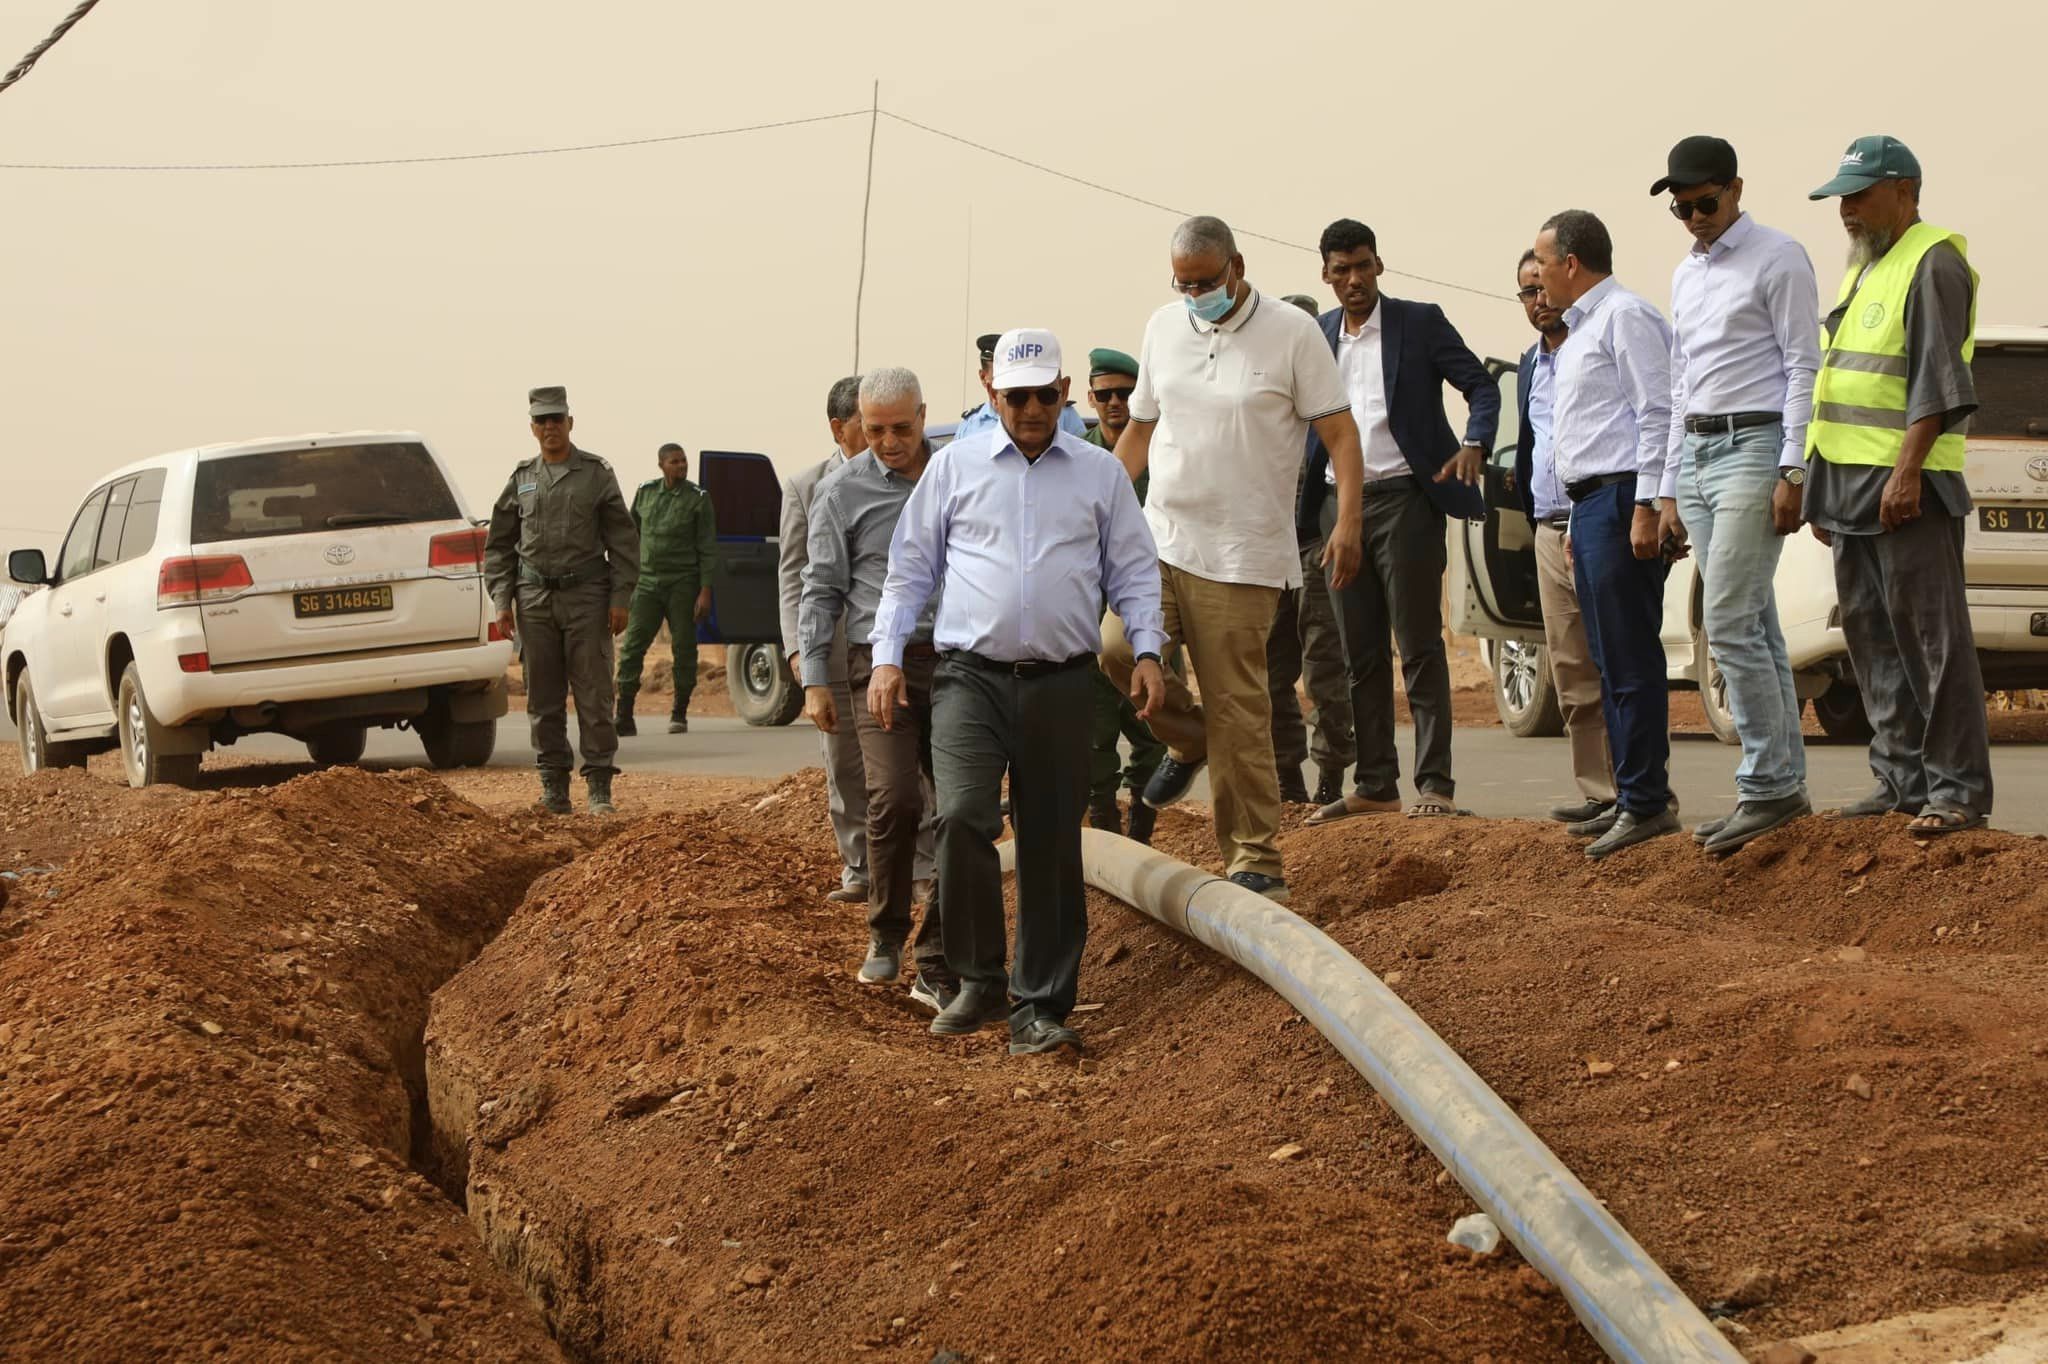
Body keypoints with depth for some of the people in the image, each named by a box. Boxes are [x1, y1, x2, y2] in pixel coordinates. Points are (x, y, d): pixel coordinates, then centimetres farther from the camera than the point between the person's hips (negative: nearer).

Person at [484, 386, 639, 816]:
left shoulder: (596, 474, 3)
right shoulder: (521, 478, 11)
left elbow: (623, 539, 1)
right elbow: (499, 543, 14)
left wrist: (620, 598, -6)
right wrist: (502, 600, 4)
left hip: (586, 594, -3)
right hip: (534, 598, 3)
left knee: (594, 693, -5)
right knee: (543, 698, 4)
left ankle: (599, 786, -2)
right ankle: (554, 788, 9)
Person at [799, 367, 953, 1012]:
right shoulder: (843, 491, 3)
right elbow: (821, 589, 5)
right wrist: (814, 680, -1)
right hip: (883, 662, -3)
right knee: (895, 798, -20)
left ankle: (936, 966, 4)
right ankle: (885, 934, 4)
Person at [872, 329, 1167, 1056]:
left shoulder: (1101, 473, 11)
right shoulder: (954, 466, 9)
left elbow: (1133, 572, 13)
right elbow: (910, 567, 11)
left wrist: (1147, 651, -1)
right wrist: (887, 657, 3)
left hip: (1060, 682, 1)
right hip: (970, 674, -1)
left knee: (1052, 844, 2)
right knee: (961, 816, -19)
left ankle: (1040, 1007, 8)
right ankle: (980, 982, -3)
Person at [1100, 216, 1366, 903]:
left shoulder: (1291, 332, -5)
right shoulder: (1164, 327, 11)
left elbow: (1340, 432, -5)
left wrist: (1347, 522, -16)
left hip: (1243, 555, -5)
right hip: (1161, 538, 5)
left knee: (1238, 710, -6)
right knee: (1119, 647, -15)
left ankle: (1255, 862, 3)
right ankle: (1188, 739, 16)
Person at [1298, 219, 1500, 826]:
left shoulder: (1420, 322, 0)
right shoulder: (1317, 336, 13)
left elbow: (1481, 385, -1)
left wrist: (1474, 445, -20)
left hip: (1404, 496, -5)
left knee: (1419, 646, -5)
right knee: (1361, 653, 8)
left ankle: (1435, 784, -4)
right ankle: (1375, 784, 13)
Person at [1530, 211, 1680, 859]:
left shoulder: (1626, 317, -7)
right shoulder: (1579, 330, 23)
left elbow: (1656, 415, -15)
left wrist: (1646, 507, -21)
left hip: (1621, 499, -10)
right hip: (1589, 503, 10)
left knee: (1631, 660, -10)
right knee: (1611, 662, 10)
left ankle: (1646, 801, -10)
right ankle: (1631, 797, 13)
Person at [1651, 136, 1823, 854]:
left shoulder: (1777, 259, -4)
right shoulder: (1685, 276, 19)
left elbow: (1804, 367, -10)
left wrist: (1792, 472, -17)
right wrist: (1672, 490, 18)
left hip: (1755, 449, -8)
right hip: (1698, 452, 8)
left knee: (1729, 624, -15)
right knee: (1752, 630, 7)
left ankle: (1766, 786, -12)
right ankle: (1785, 785, 9)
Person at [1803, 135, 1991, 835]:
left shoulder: (1933, 263, -8)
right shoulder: (1863, 270, 22)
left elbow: (1938, 378, -17)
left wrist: (1906, 470, -24)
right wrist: (1823, 488, 21)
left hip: (1905, 487, -10)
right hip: (1852, 485, 10)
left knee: (1932, 638, -9)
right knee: (1872, 638, 10)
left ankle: (1958, 790, -9)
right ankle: (1901, 778, 15)